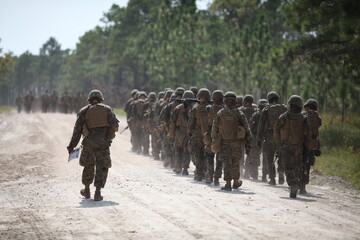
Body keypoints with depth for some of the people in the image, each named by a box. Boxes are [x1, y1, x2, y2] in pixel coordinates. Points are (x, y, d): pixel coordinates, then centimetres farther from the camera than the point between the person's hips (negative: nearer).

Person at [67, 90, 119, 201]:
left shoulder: (84, 111, 5)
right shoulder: (107, 109, 4)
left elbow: (77, 130, 1)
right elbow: (115, 126, -2)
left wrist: (72, 145, 1)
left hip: (89, 143, 1)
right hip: (103, 143, -1)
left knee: (88, 166, 19)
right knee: (102, 167, 4)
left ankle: (87, 190, 31)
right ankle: (98, 193, -6)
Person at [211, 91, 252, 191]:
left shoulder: (219, 114, 0)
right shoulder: (239, 114, -4)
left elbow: (214, 130, 5)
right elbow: (247, 130, -3)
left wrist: (214, 142, 14)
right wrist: (248, 144, 2)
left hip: (224, 142, 0)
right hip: (237, 142, 0)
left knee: (226, 163, 2)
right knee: (235, 163, 15)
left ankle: (228, 183, -7)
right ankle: (236, 182, 27)